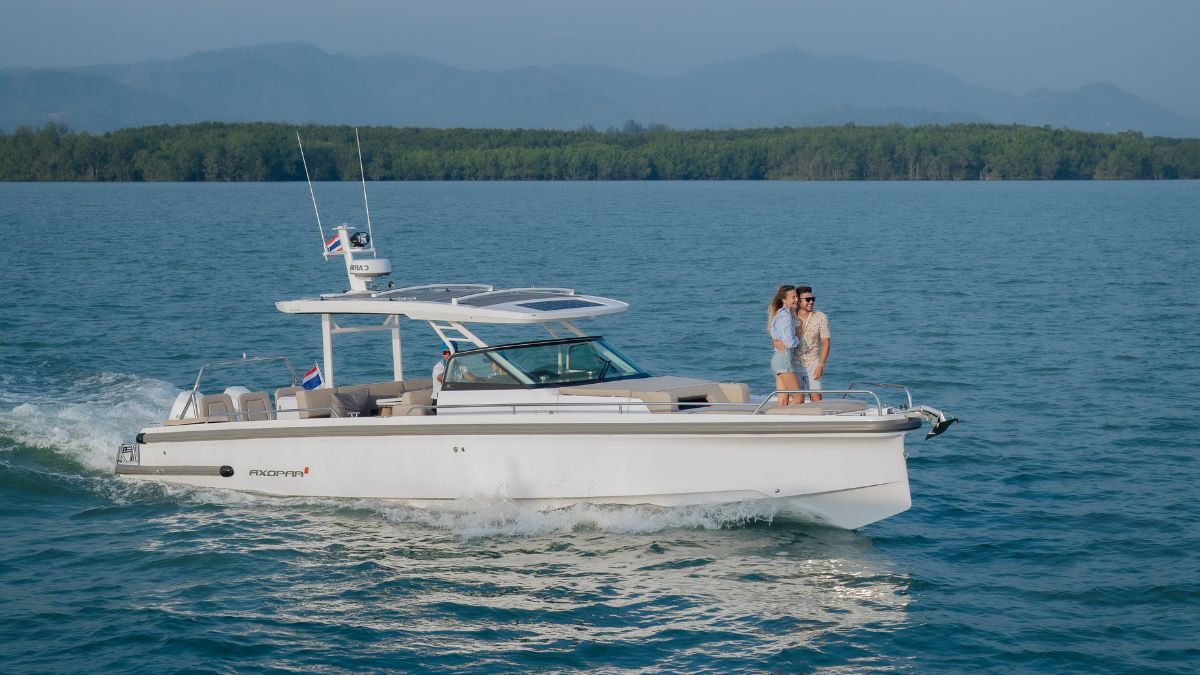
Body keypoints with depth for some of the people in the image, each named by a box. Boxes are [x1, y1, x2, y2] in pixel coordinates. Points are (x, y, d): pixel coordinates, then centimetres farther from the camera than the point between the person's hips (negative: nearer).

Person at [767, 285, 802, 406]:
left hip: (777, 358, 10)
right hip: (784, 358, -10)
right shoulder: (785, 316, -13)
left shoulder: (778, 314, 17)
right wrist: (798, 340, 1)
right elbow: (789, 342, -20)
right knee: (799, 399, -8)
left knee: (784, 400, 6)